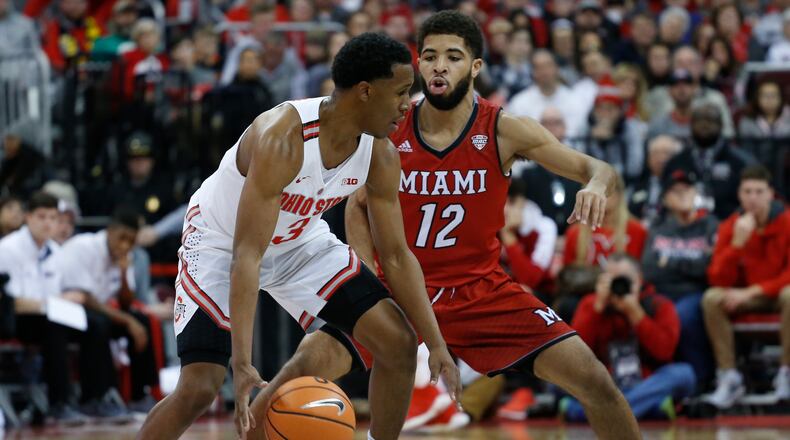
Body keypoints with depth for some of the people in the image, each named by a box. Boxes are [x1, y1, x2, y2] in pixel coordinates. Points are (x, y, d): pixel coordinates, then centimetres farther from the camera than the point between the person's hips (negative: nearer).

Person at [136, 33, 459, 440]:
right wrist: (243, 364, -48)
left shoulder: (379, 155, -16)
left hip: (300, 241, 6)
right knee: (198, 389, -21)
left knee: (399, 343, -7)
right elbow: (246, 255, -41)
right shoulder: (281, 138, -37)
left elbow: (397, 256, -5)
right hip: (221, 242, -6)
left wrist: (437, 344, -11)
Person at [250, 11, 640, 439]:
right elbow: (359, 205, 11)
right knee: (312, 358, -23)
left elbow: (598, 169, -8)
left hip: (483, 289, 0)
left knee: (594, 381, -12)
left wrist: (596, 185, -32)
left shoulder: (503, 131, -9)